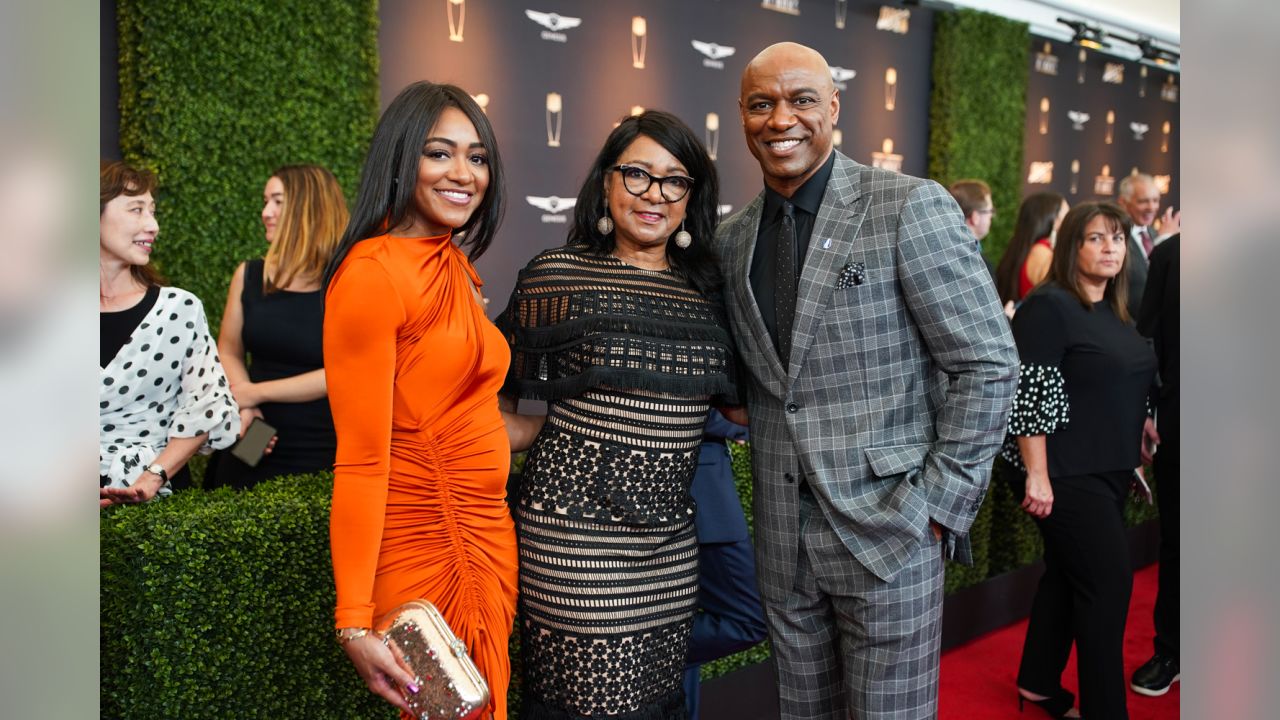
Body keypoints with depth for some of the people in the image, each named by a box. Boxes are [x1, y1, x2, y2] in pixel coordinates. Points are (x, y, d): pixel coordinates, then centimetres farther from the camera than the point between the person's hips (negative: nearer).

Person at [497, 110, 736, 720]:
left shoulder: (707, 290, 8)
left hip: (671, 541, 5)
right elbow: (497, 396, 5)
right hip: (576, 535, -4)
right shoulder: (557, 275, -3)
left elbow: (728, 401, 20)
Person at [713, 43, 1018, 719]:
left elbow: (989, 364, -10)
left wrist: (936, 506, -12)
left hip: (889, 531, -5)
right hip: (783, 541, 5)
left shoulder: (910, 208, -9)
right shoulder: (732, 239, 8)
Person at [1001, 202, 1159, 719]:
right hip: (1066, 474, -8)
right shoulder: (1048, 306, -14)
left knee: (1068, 575, 14)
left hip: (1109, 471, 8)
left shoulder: (1114, 313, 12)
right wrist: (1037, 474, -22)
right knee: (1110, 581, -6)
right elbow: (1028, 392, -20)